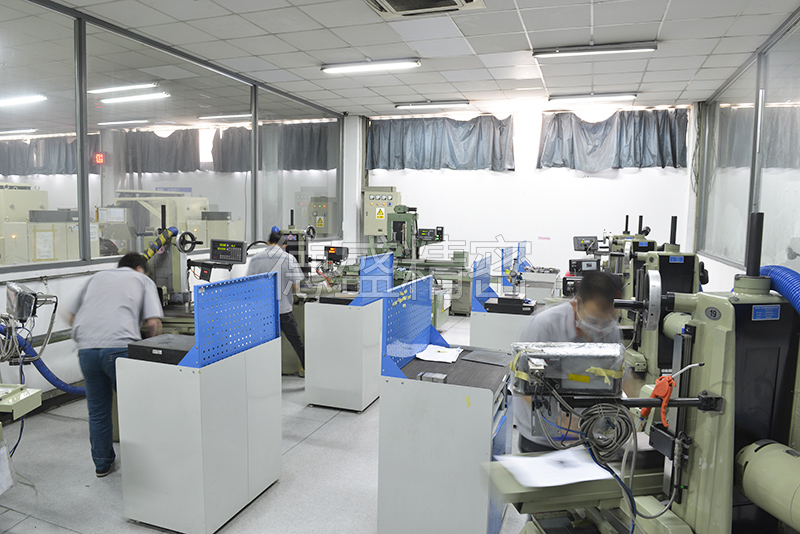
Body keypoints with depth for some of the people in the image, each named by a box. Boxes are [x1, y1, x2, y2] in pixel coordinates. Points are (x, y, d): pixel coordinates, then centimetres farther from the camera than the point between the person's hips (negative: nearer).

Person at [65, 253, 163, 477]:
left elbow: (71, 316, 27)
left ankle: (102, 463, 30)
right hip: (120, 347, -4)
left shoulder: (97, 277, 27)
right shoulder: (143, 280, 15)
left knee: (97, 410, 17)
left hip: (86, 347, 4)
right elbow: (153, 322, 0)